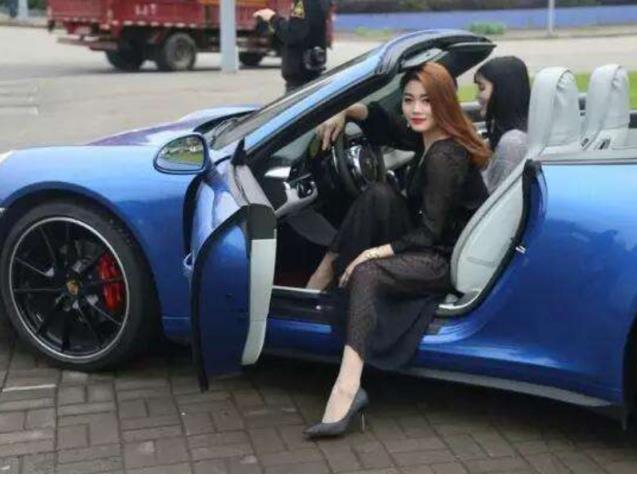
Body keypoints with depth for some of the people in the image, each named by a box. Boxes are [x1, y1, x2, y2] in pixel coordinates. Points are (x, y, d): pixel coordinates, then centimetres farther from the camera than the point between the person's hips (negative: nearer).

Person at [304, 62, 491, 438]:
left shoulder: (444, 157, -21)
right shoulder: (434, 139, 5)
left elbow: (430, 233, -21)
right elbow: (387, 131, 24)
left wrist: (375, 252, -22)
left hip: (451, 260, -9)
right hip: (429, 245, 9)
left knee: (367, 274, -30)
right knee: (378, 195, -8)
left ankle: (347, 392, -39)